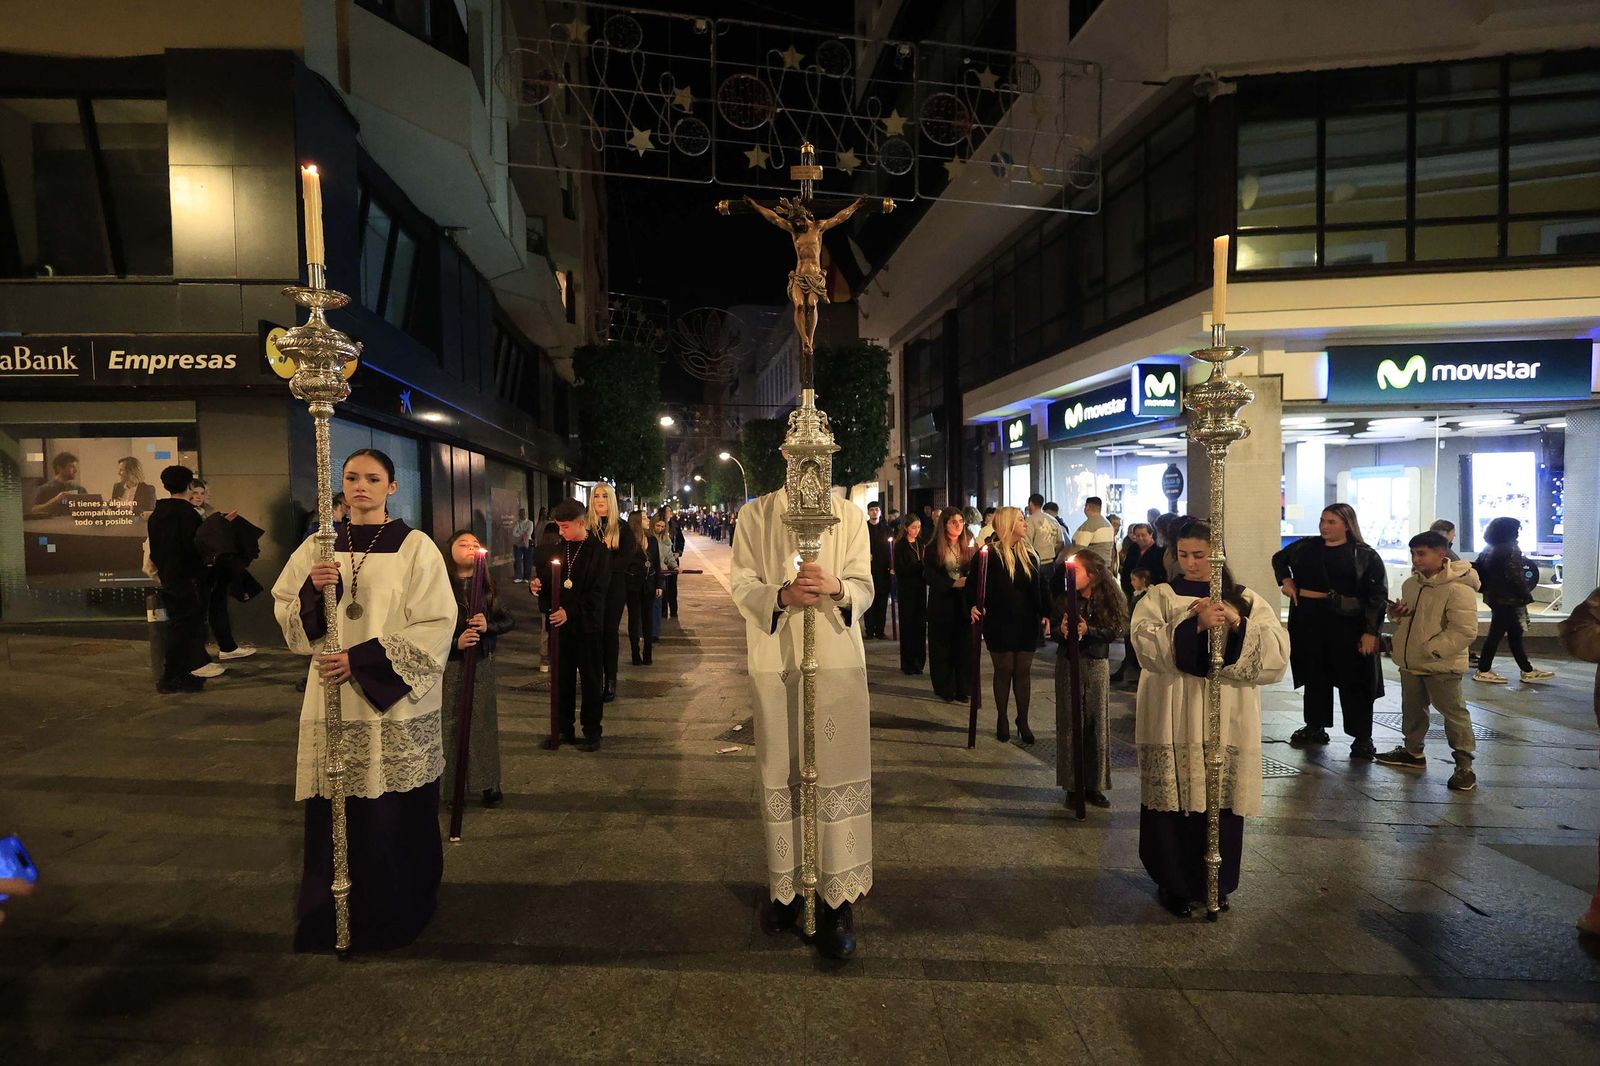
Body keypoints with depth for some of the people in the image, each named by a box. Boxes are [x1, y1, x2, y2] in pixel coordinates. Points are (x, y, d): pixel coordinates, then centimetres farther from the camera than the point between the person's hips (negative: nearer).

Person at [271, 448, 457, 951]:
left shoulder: (416, 548, -4)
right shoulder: (319, 547, 8)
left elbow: (435, 627, -10)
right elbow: (287, 617, 10)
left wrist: (362, 660, -16)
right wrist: (311, 591, -12)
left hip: (398, 706, -3)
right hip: (333, 701, 3)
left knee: (395, 816, 2)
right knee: (333, 816, 5)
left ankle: (395, 914, 22)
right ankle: (329, 918, 25)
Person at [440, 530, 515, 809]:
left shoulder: (487, 586, 3)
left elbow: (509, 620, 6)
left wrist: (488, 626, -12)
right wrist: (455, 642, -22)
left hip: (483, 663, 3)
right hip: (450, 664, -3)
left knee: (485, 720, 7)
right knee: (452, 722, 1)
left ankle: (489, 783, 19)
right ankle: (453, 784, 16)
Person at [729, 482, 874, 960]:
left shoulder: (850, 515, 8)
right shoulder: (756, 514, 6)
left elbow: (865, 589, 4)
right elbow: (741, 584, 1)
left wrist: (836, 587, -19)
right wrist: (783, 594, -19)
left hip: (837, 657, 0)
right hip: (774, 658, 0)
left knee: (839, 771, -1)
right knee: (780, 772, 6)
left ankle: (837, 896, 9)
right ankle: (784, 883, 22)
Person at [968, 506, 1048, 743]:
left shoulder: (1030, 555, 9)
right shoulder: (988, 554, -8)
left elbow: (1041, 588, 13)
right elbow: (973, 584, -11)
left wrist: (1045, 614, 8)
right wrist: (974, 606, -28)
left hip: (1027, 624, 4)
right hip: (999, 624, -4)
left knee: (1023, 671, 8)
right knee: (1003, 671, 5)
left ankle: (1023, 721, 19)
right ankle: (1002, 720, 21)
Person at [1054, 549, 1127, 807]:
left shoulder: (1106, 600, -7)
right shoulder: (1063, 599, -5)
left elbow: (1113, 631, -10)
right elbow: (1053, 629, -2)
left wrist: (1088, 630, -24)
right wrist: (1061, 630, -24)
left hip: (1097, 664, 0)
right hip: (1068, 663, 0)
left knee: (1097, 723, 5)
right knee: (1069, 723, 4)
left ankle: (1094, 785, 19)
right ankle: (1072, 786, 15)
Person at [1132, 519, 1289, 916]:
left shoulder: (1246, 602, 8)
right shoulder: (1159, 597, 3)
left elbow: (1277, 653, -4)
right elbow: (1148, 646, -14)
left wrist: (1238, 624, -18)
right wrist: (1195, 625, -25)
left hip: (1227, 722, 2)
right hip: (1174, 721, -1)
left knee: (1221, 802, 6)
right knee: (1174, 800, 0)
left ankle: (1215, 883, 26)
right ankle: (1173, 884, 17)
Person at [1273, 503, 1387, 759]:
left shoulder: (1365, 555, -3)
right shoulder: (1306, 546, 8)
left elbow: (1377, 596, -7)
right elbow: (1279, 558, 28)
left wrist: (1371, 632, -14)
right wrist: (1286, 581, 10)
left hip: (1347, 623, -4)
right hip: (1308, 620, 4)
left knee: (1353, 679, 0)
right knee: (1314, 675, 12)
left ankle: (1362, 736, 9)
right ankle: (1315, 727, 25)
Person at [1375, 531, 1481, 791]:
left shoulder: (1458, 589, -18)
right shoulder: (1411, 583, 8)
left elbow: (1465, 631, -23)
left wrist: (1431, 649, -25)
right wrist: (1396, 613, 0)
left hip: (1442, 666, -8)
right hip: (1410, 663, 9)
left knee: (1453, 712, 0)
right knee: (1412, 709, 20)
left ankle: (1464, 765, 10)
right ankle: (1413, 752, 35)